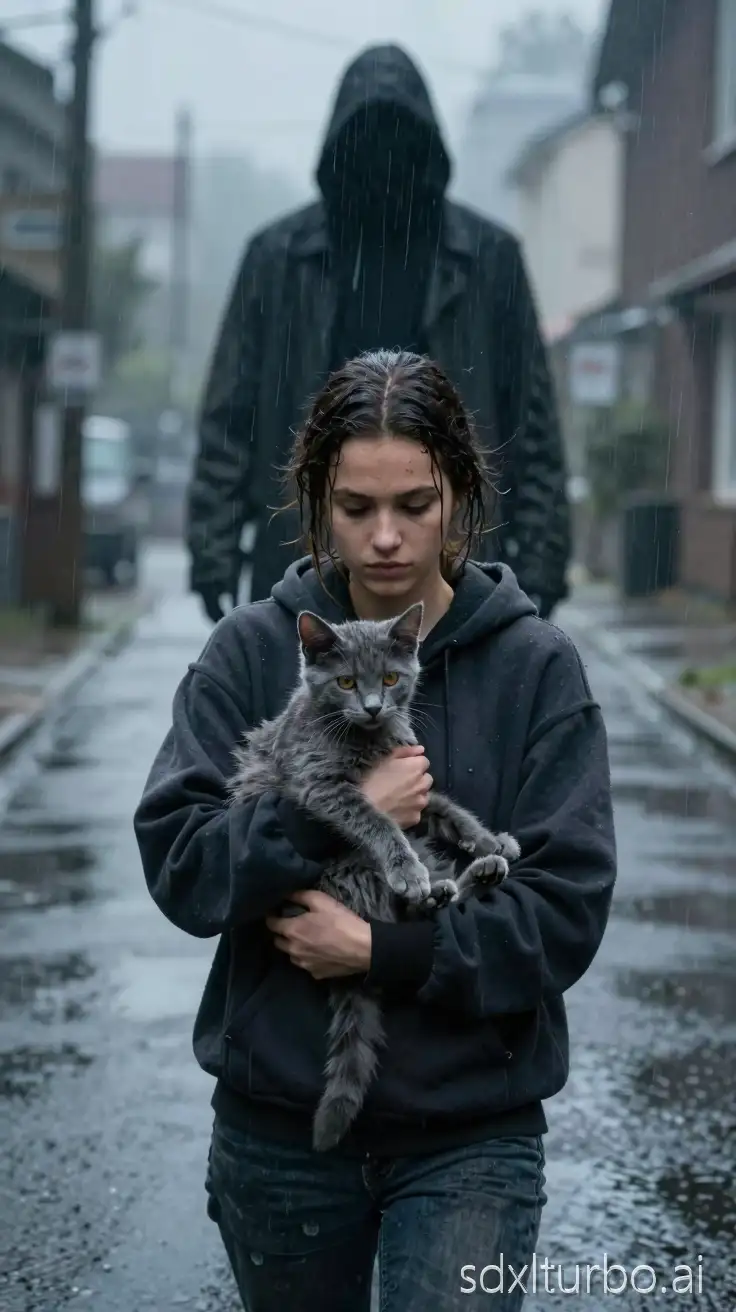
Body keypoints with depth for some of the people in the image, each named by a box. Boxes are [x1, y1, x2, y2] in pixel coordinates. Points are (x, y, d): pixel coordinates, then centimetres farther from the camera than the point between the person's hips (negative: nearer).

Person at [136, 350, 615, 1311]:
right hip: (278, 1123, 2)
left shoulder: (535, 665, -5)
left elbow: (566, 909, -9)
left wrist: (383, 951, -18)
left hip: (470, 1132, -2)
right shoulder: (252, 652, -2)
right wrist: (331, 816, -21)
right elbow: (176, 861, -8)